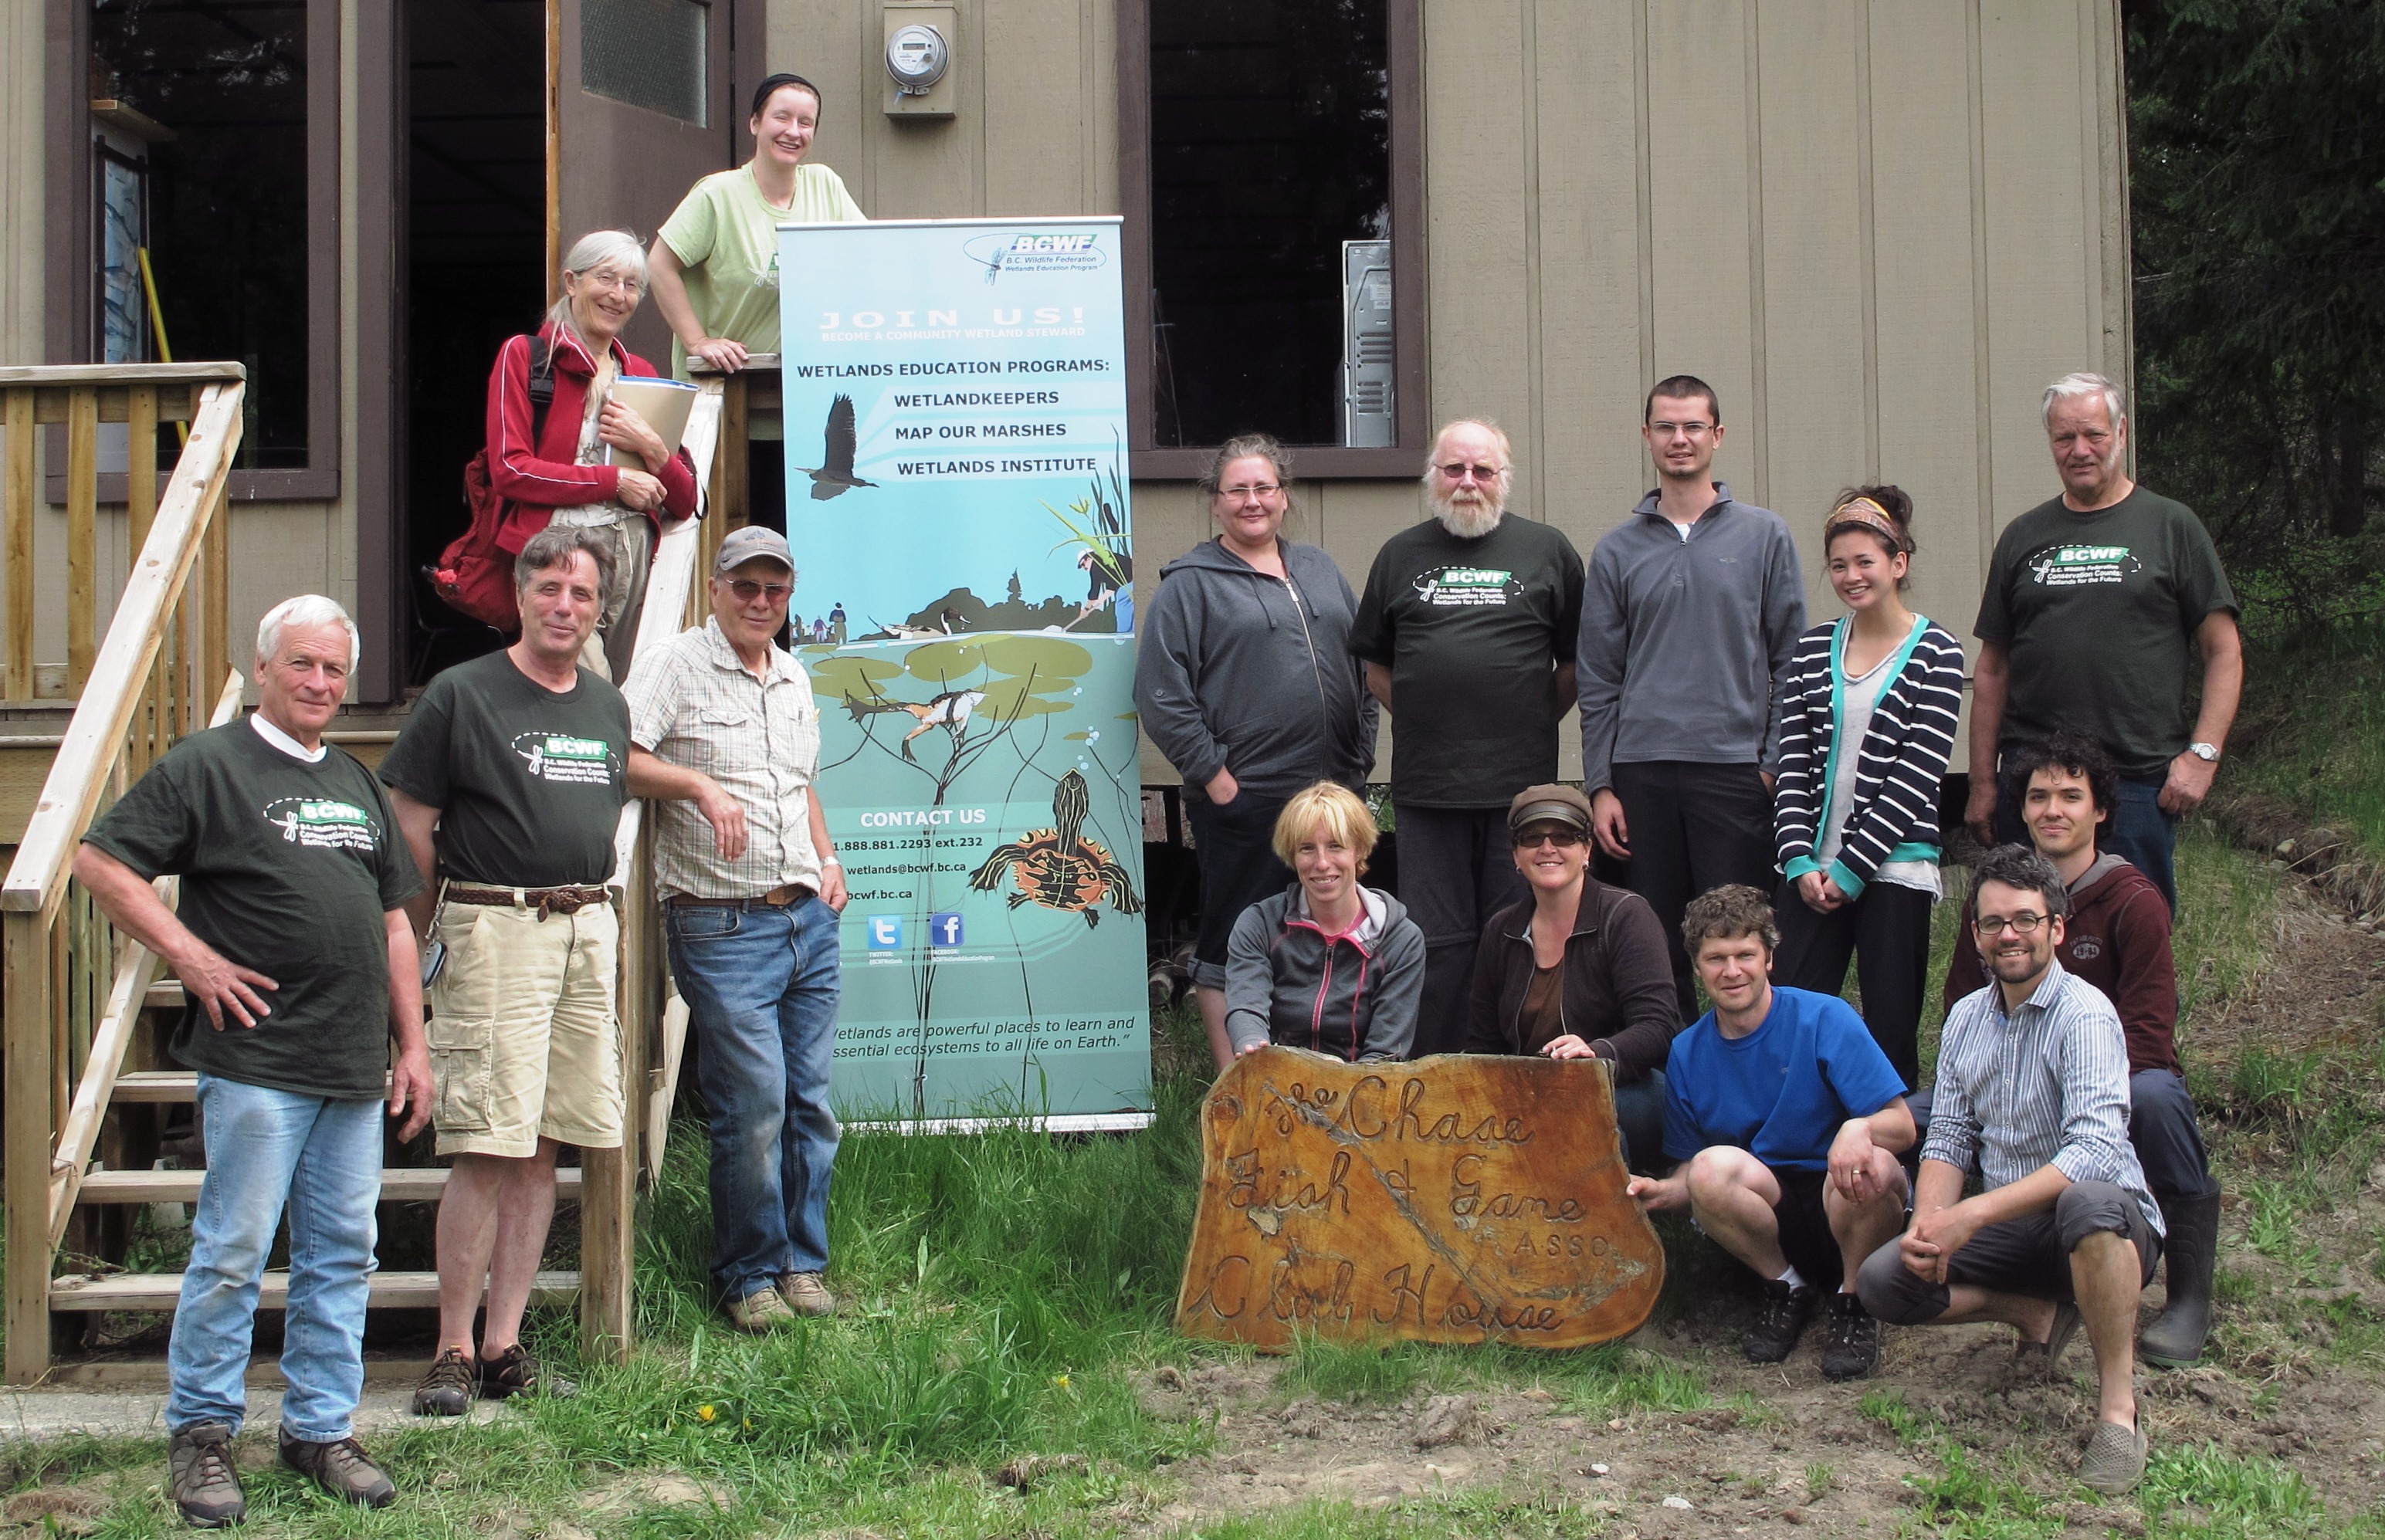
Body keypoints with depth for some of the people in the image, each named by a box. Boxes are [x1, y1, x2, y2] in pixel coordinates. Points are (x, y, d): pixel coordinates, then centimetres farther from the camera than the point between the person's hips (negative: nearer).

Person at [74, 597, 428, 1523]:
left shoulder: (358, 783, 19)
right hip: (255, 1060, -6)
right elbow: (99, 861, -7)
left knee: (341, 1256, 9)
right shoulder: (206, 767, -2)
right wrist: (188, 953, -12)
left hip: (355, 1068, 6)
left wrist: (412, 1047, 15)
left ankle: (322, 1428, 18)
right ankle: (201, 1432, 9)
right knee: (232, 1253, -3)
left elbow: (394, 923, 21)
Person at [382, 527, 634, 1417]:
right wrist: (419, 946, -1)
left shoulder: (610, 708, 15)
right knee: (487, 1151, -8)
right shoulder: (461, 695, -2)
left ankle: (504, 1349, 11)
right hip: (493, 930, -6)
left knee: (543, 1149, 6)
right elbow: (410, 830, -1)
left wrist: (599, 917, 16)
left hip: (588, 932, 6)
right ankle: (453, 1353, 1)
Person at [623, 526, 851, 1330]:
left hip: (810, 920, 7)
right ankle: (749, 1276, 8)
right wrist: (698, 785, -24)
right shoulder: (674, 667, -4)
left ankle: (803, 1262, 21)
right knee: (754, 1107, -8)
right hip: (723, 926, -6)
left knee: (811, 1103, 8)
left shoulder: (794, 679, 18)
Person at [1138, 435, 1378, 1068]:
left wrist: (1361, 756, 10)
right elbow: (1161, 694, -8)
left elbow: (1365, 669, 19)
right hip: (1242, 801, -5)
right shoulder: (1190, 583, -1)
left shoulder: (1320, 571, 16)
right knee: (1231, 942, -1)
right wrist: (1211, 772, -12)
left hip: (1333, 794, 6)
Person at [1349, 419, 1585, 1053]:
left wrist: (1535, 720, 5)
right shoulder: (1401, 555, 11)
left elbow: (1577, 661, 10)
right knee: (1438, 942, 3)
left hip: (1522, 783, -1)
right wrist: (1423, 718, 8)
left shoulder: (1547, 550, 6)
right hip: (1427, 785, 1)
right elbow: (1375, 665, 17)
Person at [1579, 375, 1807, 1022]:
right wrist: (1600, 786, 2)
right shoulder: (1617, 550, 10)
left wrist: (1776, 765, -4)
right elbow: (1597, 679, 9)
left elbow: (1789, 662, 5)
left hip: (1736, 771, -2)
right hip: (1641, 774, 2)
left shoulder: (1764, 536, 6)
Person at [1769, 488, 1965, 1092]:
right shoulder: (1813, 649, 11)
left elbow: (1918, 771, -7)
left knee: (1890, 1026, 0)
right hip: (1814, 869, 3)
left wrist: (1853, 866, -11)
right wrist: (1799, 859, -6)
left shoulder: (1934, 652, -1)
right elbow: (1793, 761, 7)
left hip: (1893, 867, -3)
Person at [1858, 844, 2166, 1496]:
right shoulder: (1966, 1018, 7)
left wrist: (1974, 1213, -34)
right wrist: (1929, 1221, -15)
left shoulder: (2084, 1015, -17)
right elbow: (1948, 1140, 6)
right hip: (2009, 1229, 6)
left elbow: (2095, 1152, -29)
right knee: (1881, 1281, -12)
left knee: (2087, 1200, -41)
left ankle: (2119, 1409, -26)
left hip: (2107, 1225, -6)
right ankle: (2040, 1314, 8)